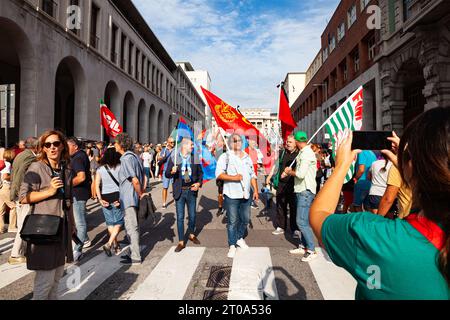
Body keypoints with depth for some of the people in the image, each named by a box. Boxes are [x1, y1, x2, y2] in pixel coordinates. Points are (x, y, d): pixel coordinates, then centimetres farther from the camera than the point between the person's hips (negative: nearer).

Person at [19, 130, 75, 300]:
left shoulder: (67, 169, 10)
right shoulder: (36, 167, -8)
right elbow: (23, 197, -13)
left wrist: (72, 224, 21)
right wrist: (49, 191, -22)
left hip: (62, 228, 6)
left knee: (57, 276, 15)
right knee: (45, 279, -4)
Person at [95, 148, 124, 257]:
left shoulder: (100, 169, 3)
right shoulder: (120, 167, -3)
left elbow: (96, 185, -5)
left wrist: (100, 199, -6)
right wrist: (121, 198, -10)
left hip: (105, 197, 3)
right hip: (117, 195, -2)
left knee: (110, 222, 15)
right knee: (118, 222, 7)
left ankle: (115, 245, 24)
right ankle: (109, 244, -7)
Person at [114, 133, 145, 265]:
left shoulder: (126, 159, -18)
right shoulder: (134, 156, 11)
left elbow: (135, 181, -24)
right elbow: (143, 176, 14)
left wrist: (140, 194, -12)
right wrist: (142, 192, 13)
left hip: (129, 199, -10)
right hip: (133, 198, 10)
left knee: (131, 228, 0)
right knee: (132, 227, 19)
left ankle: (135, 257, 10)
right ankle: (134, 253, 31)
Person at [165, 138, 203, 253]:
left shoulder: (195, 158, 3)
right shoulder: (174, 158, -4)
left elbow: (200, 173, 10)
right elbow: (167, 174, -2)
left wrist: (199, 183, -6)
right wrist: (172, 172, -24)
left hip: (191, 190, 2)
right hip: (180, 191, -2)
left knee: (192, 215, 14)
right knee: (180, 217, 3)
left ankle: (192, 235, 39)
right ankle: (181, 242, 15)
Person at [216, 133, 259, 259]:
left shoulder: (247, 157, 15)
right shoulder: (225, 157, -3)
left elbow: (252, 175, 17)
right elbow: (219, 174, -12)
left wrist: (255, 190, 10)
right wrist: (233, 177, -19)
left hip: (246, 194, 5)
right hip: (232, 195, -5)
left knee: (245, 219, 13)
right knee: (232, 221, 2)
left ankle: (240, 238, 36)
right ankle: (232, 246, 14)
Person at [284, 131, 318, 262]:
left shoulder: (306, 153, -17)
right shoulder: (304, 152, 15)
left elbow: (300, 174, -24)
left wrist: (289, 171, -7)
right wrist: (289, 172, 7)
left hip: (305, 191, -10)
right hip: (302, 190, 10)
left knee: (302, 221, -9)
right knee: (304, 220, 15)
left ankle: (312, 250, -2)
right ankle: (303, 246, 24)